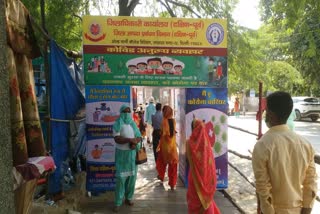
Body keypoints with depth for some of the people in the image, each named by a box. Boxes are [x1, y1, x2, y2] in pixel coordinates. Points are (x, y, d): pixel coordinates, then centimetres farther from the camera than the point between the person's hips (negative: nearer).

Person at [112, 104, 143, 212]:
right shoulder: (118, 124, -7)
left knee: (132, 176, 8)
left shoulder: (133, 124, 7)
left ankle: (128, 198, 25)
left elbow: (139, 137, 5)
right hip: (121, 153, -4)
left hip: (132, 153, 4)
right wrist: (130, 139, -23)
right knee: (120, 177, -4)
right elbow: (117, 139, -18)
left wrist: (135, 142, -15)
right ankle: (118, 203, 7)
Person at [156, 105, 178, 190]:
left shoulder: (164, 121, -15)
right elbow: (174, 131, 5)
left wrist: (159, 145, -9)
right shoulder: (173, 121, -1)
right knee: (173, 164, 7)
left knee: (162, 161, 21)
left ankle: (161, 176, 40)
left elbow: (163, 134, -16)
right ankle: (172, 183, 9)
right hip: (173, 144, 4)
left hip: (165, 144, -3)